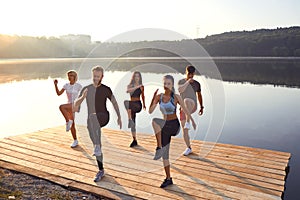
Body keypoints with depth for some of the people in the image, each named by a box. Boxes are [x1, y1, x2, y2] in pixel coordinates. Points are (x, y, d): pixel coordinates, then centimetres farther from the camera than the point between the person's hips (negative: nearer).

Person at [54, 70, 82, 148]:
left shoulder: (79, 86, -7)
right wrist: (55, 85, -14)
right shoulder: (66, 85, 6)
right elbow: (59, 93, -2)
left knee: (61, 107, -32)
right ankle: (75, 141, 21)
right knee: (72, 125, 7)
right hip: (69, 105, 6)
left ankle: (68, 121, -16)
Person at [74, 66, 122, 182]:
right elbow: (76, 105, 0)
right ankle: (101, 171, 26)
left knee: (92, 116, -41)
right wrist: (82, 97, -20)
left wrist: (119, 117, 8)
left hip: (103, 118, -4)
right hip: (92, 122, 4)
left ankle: (97, 146, -45)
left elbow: (114, 102, 12)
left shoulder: (106, 89, 1)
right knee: (97, 147, 8)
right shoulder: (86, 89, 7)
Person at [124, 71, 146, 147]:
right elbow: (128, 90, -17)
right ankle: (134, 140, 14)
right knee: (133, 123, 4)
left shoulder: (141, 86, 6)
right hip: (131, 106, 3)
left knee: (126, 102, -32)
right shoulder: (130, 85, 7)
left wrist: (144, 104, 29)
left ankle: (130, 120, -31)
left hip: (138, 105, -3)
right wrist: (137, 87, -25)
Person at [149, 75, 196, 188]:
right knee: (164, 154, 8)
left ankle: (159, 147, -23)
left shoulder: (176, 97, -8)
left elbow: (185, 110, 2)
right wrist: (154, 97, -16)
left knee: (155, 121, -32)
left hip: (174, 126, -5)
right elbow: (150, 111, -6)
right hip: (164, 127, 5)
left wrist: (192, 121, 6)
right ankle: (168, 179, 22)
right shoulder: (159, 96, 1)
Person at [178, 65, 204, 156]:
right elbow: (180, 90, -12)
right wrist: (188, 82, -20)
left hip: (192, 106, -2)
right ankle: (189, 148, 18)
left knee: (187, 100, -40)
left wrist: (201, 107, 21)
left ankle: (188, 122, -48)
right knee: (184, 130, 3)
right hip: (183, 108, 3)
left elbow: (199, 95, 23)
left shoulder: (197, 84, 10)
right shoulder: (181, 82, 9)